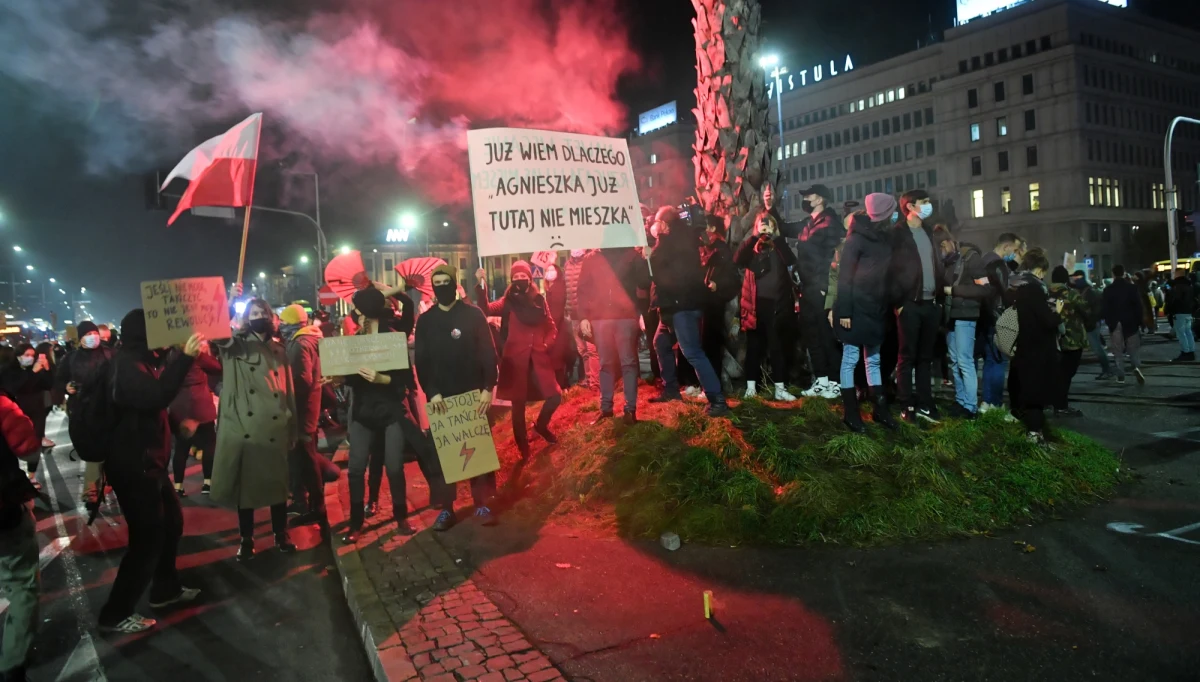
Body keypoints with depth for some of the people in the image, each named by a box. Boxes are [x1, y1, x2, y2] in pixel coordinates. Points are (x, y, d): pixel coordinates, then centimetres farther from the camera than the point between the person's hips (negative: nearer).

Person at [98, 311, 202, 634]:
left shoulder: (144, 361, 11)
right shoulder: (127, 365, -19)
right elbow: (155, 396, -36)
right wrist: (185, 357, -39)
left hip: (148, 461, 10)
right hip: (132, 466, -10)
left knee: (171, 521, 18)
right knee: (148, 536, -5)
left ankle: (165, 588, 34)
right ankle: (115, 614, 7)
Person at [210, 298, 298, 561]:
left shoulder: (279, 351, 13)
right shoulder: (236, 346, 4)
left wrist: (292, 429, 11)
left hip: (275, 430, 2)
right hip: (244, 430, -2)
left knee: (278, 482, 9)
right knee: (244, 483, 6)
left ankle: (281, 535, 24)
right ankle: (246, 539, 21)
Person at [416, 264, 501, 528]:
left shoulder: (473, 314, 1)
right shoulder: (425, 320, 7)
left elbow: (488, 353, -3)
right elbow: (421, 361, 2)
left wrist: (488, 388, -14)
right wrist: (431, 392, -11)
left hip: (472, 393, -2)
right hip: (440, 396, 2)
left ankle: (482, 504, 12)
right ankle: (446, 508, 11)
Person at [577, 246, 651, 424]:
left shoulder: (630, 254, 8)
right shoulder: (591, 259, 11)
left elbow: (644, 283, 6)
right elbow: (583, 290, 8)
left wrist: (644, 261, -8)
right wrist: (583, 317, -1)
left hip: (626, 317, -2)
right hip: (599, 318, 2)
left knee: (628, 363, -1)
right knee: (605, 364, 7)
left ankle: (630, 409, 2)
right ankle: (606, 408, 13)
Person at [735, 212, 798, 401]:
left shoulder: (779, 245, 10)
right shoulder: (752, 245, 9)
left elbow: (790, 261, -10)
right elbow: (738, 260, -11)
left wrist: (777, 236, -16)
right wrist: (754, 236, -17)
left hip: (777, 301, 0)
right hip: (755, 302, 0)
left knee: (776, 345, 0)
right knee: (754, 344, 4)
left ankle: (780, 388, 2)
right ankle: (751, 386, 10)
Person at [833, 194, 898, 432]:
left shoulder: (886, 237, 9)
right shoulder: (857, 238, -10)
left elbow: (887, 273, 10)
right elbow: (844, 276, -13)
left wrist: (890, 305, 4)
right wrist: (844, 311, -18)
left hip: (876, 309, 7)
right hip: (856, 309, -7)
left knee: (873, 360, 13)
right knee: (850, 360, 0)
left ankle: (880, 410, 20)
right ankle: (850, 413, 7)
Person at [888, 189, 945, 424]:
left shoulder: (928, 232, 17)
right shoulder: (897, 233, -5)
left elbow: (938, 265, 18)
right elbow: (891, 268, -11)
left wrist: (941, 297, 9)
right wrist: (898, 302, -15)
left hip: (931, 303, 6)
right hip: (910, 304, -6)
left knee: (926, 356, 10)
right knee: (907, 356, 0)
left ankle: (924, 404, 17)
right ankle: (907, 406, 7)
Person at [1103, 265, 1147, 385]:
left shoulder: (1108, 290, -5)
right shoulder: (1132, 287, -4)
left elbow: (1105, 308, -5)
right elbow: (1139, 306, -4)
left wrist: (1108, 322, 5)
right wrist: (1139, 321, 4)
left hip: (1115, 324, -1)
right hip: (1130, 323, 1)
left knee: (1118, 351, 4)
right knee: (1133, 349, 10)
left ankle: (1121, 376, 3)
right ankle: (1137, 367, -13)